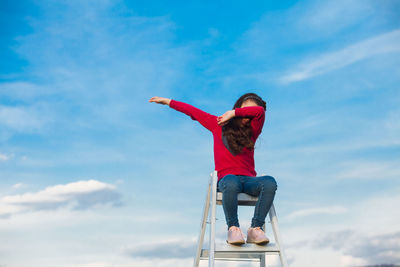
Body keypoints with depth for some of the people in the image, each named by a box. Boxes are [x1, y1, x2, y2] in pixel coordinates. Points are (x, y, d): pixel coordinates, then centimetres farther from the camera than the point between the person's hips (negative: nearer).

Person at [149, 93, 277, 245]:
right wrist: (167, 101, 29)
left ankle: (256, 229, -29)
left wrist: (233, 113, -2)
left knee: (269, 182, -32)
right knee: (231, 182, -40)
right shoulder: (218, 124, 16)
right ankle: (233, 227, -25)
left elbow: (260, 111, -3)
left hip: (249, 180, 2)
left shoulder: (252, 131, 15)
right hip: (227, 179, -2)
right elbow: (192, 111, 22)